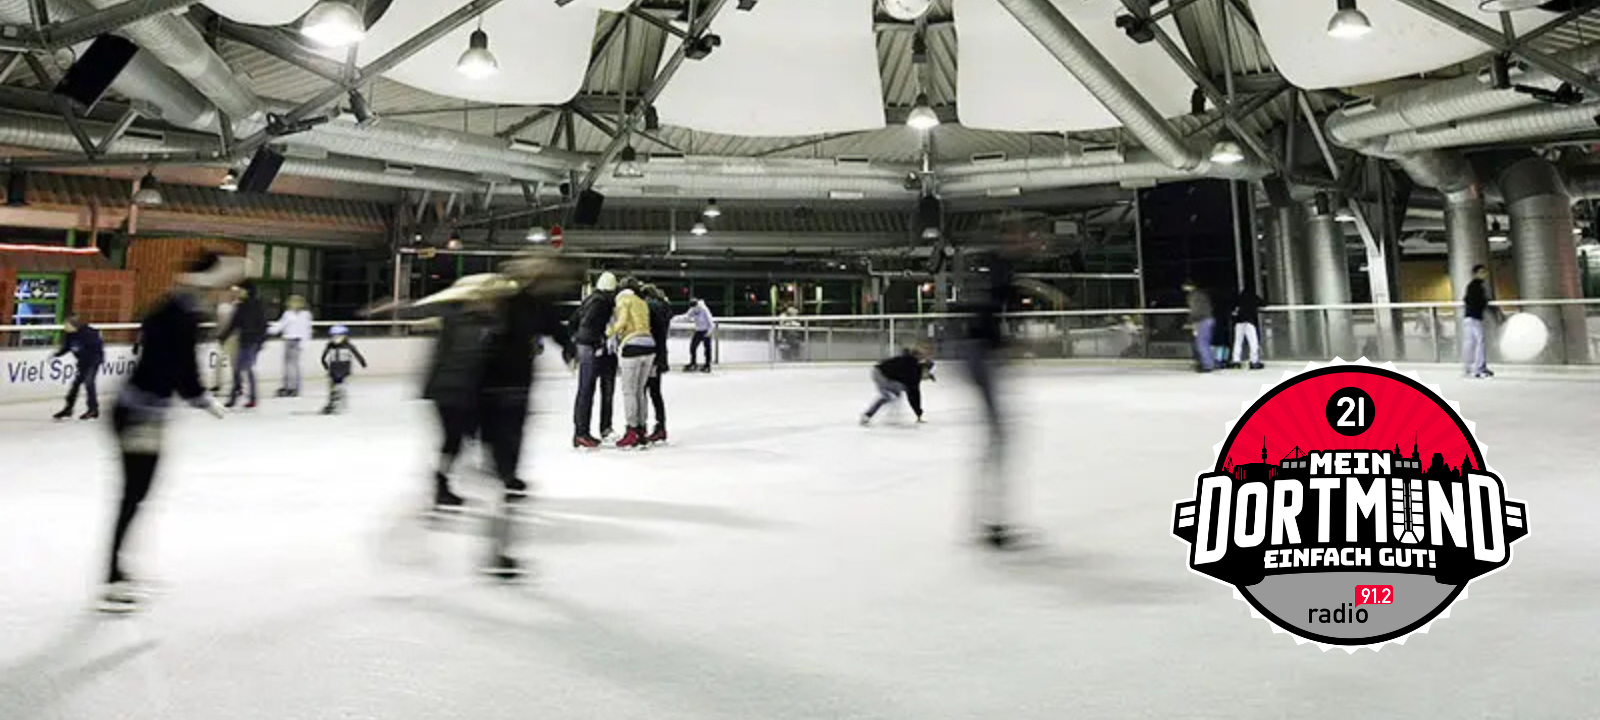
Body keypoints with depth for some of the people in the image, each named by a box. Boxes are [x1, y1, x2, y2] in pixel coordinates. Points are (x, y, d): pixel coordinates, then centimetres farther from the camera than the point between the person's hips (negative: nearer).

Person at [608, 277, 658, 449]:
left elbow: (621, 321, -11)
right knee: (639, 391, 14)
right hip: (650, 345, 6)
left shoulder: (623, 299, 3)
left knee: (629, 391, 1)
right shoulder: (643, 303, 22)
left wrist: (609, 333, 2)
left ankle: (632, 432, 1)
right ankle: (642, 430, 16)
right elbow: (644, 324, 9)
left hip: (632, 346, -6)